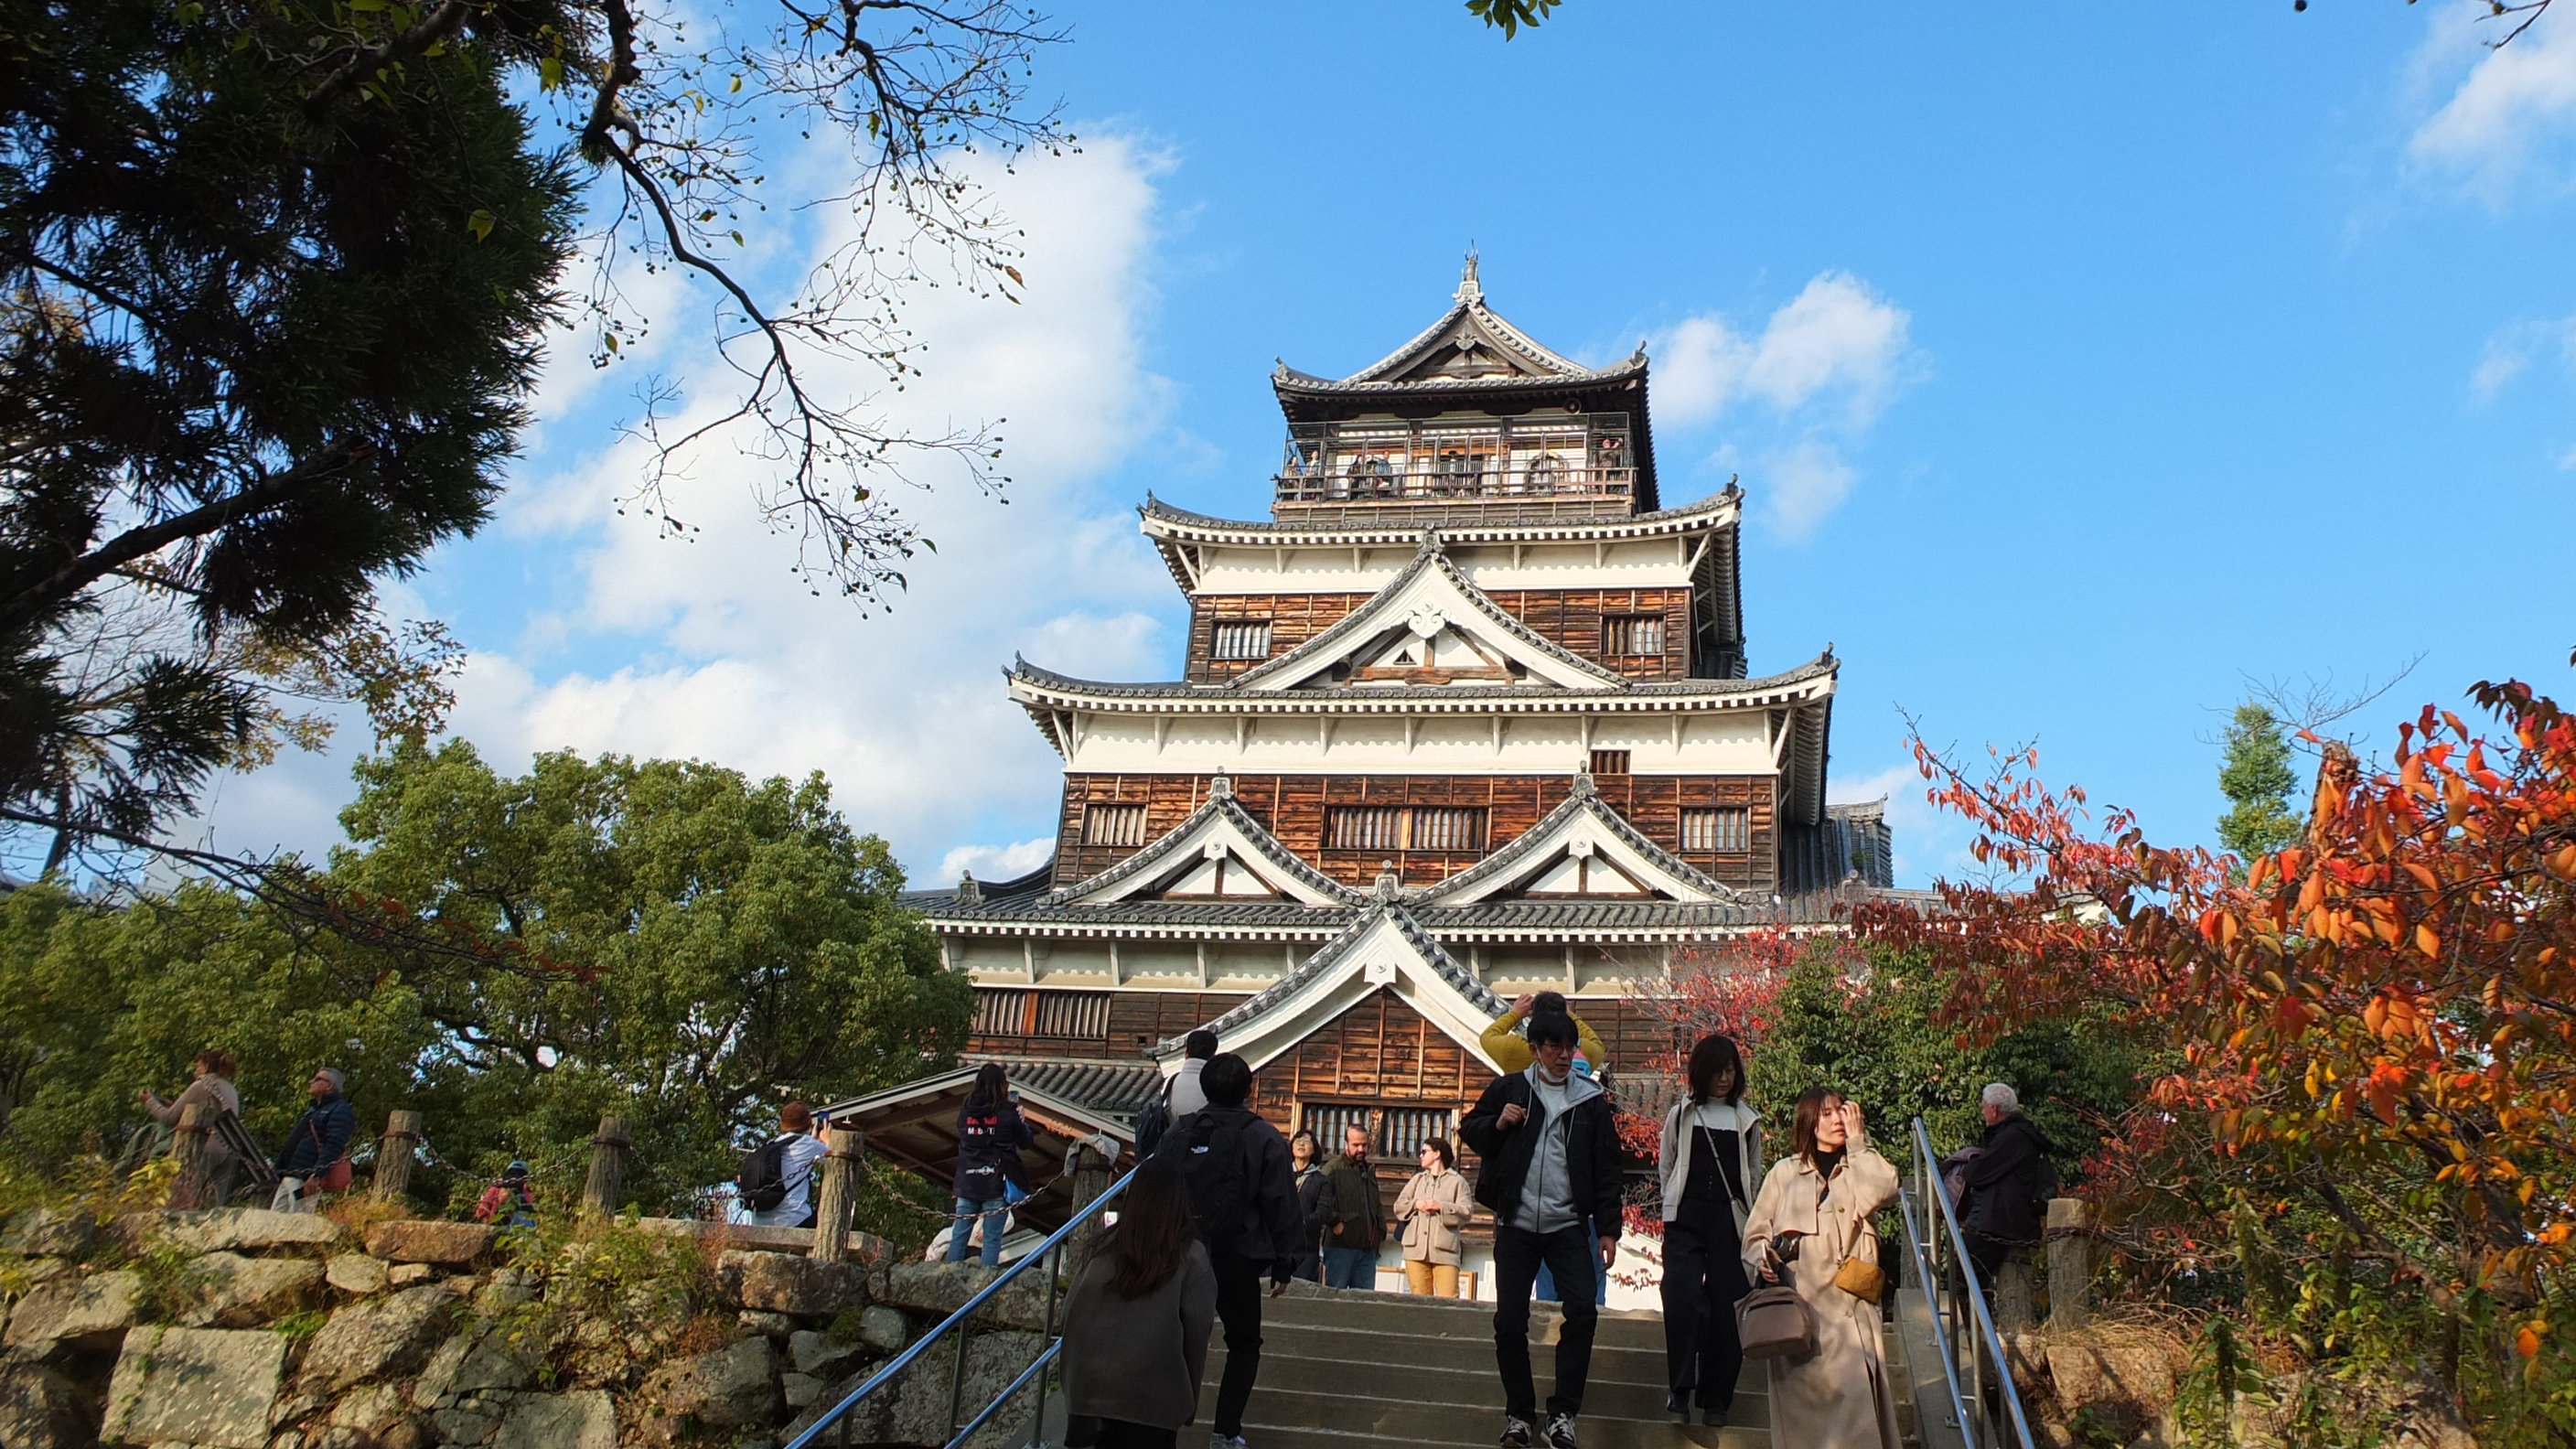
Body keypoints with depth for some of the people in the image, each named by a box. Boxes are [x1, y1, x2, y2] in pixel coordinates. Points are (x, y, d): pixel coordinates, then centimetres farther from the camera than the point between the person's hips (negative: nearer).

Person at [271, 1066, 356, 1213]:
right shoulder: (313, 1110, 26)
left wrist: (317, 1175, -28)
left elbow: (334, 1146, -18)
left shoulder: (340, 1110, -6)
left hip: (306, 1179, -10)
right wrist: (278, 1171, 20)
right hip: (288, 1176, 10)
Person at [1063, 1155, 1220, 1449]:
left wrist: (1077, 1375, 14)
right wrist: (1190, 1396, 7)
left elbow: (1072, 1311, 2)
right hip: (1152, 1395, -3)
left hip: (1089, 1388, 3)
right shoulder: (1191, 1257, -8)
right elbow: (1198, 1329, -7)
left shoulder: (1107, 1244, -1)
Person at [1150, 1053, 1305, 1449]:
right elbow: (1281, 1206, -6)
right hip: (1237, 1260, -3)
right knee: (1243, 1345, 11)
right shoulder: (1264, 1139, -6)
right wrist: (1283, 1264, 1)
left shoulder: (1177, 1133, 4)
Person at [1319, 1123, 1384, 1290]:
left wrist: (1381, 1229, 17)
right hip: (1341, 1246, -7)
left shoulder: (1369, 1171, 22)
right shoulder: (1334, 1168, -3)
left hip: (1368, 1249, 7)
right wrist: (1335, 1223, -17)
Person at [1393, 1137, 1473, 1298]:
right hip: (1416, 1249, 4)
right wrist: (1415, 1204, -4)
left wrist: (1441, 1206, -12)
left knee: (1448, 1301, -14)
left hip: (1444, 1250, -4)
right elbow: (1398, 1206, 15)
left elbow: (1467, 1211, -2)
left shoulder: (1457, 1181, 10)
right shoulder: (1417, 1179, 24)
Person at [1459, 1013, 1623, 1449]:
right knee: (1509, 1320, 2)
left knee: (1583, 1310, -13)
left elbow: (1606, 1168, 6)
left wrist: (1608, 1228, 0)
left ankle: (1563, 1412, -2)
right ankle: (1519, 1412, 16)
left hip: (1568, 1225, 0)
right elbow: (1469, 1131, 13)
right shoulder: (1508, 1089, 5)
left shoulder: (1591, 1099, 5)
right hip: (1516, 1224, 0)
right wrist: (1498, 1124, -8)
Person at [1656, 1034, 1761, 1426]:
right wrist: (1678, 1204, 9)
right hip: (1686, 1221, -1)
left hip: (1730, 1222, 1)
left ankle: (1716, 1398, 8)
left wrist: (1743, 1210, 8)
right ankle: (1681, 1389, -6)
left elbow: (1754, 1174, 16)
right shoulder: (1681, 1114, 7)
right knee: (1683, 1301, -15)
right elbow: (1665, 1166, 14)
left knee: (1726, 1309, 0)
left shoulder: (1747, 1120, 10)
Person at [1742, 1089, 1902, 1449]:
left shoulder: (1860, 1169, 19)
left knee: (1855, 1391, -12)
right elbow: (1756, 1232, 12)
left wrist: (1857, 1141, 0)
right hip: (1799, 1303, -1)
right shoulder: (1785, 1172, 13)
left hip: (1850, 1306, 1)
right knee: (1804, 1399, -9)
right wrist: (1763, 1259, -9)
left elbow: (1885, 1191, -5)